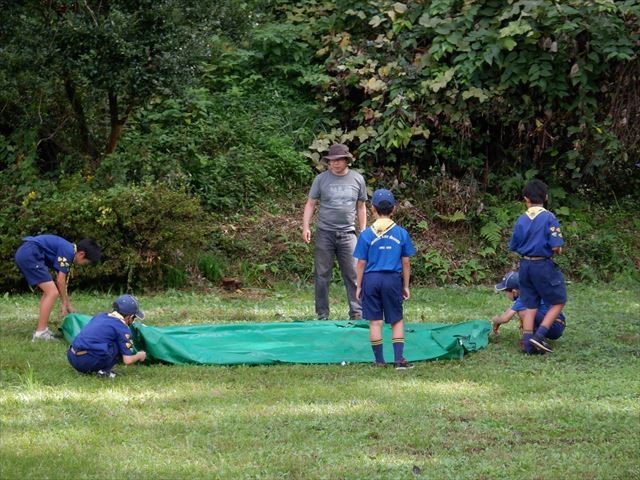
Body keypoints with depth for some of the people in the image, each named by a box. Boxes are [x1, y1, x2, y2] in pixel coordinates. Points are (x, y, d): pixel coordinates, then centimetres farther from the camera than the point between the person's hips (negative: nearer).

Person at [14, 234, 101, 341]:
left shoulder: (67, 251, 21)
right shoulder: (68, 251, -9)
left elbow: (61, 281, 27)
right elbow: (60, 280, -6)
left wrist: (68, 305, 31)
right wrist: (64, 303, 6)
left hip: (22, 254, 11)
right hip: (30, 255, -11)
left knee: (49, 291, 19)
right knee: (52, 292, -11)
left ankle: (42, 329, 18)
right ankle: (40, 333, -10)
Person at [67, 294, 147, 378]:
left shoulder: (100, 315, 20)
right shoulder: (123, 329, -1)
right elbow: (127, 360, -3)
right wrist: (139, 356, 20)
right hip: (87, 361, -8)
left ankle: (87, 369, 13)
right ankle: (104, 371, -2)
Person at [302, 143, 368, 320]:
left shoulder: (357, 179, 6)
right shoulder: (321, 179, 1)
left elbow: (361, 207, 14)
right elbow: (310, 204, 5)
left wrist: (363, 231, 10)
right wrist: (306, 227, -5)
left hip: (347, 233, 1)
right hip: (324, 233, -1)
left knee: (353, 274, -4)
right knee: (322, 274, 3)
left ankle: (357, 312, 0)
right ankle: (322, 314, 11)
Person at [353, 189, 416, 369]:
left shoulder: (367, 234, -4)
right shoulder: (401, 233, -1)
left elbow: (361, 263, -1)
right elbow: (406, 262, 4)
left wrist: (359, 286, 8)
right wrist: (406, 286, 13)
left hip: (371, 279, 0)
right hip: (393, 279, 1)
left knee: (375, 321, 5)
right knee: (397, 320, 9)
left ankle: (379, 360, 9)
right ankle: (399, 359, 2)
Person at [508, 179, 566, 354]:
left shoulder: (521, 220, 1)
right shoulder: (549, 218, -13)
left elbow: (513, 246, 8)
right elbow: (556, 247, -18)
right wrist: (557, 250, 5)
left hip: (525, 265, 5)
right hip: (543, 265, -5)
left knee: (530, 305, 13)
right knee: (558, 301, 8)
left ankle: (527, 343, 10)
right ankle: (539, 335, -6)